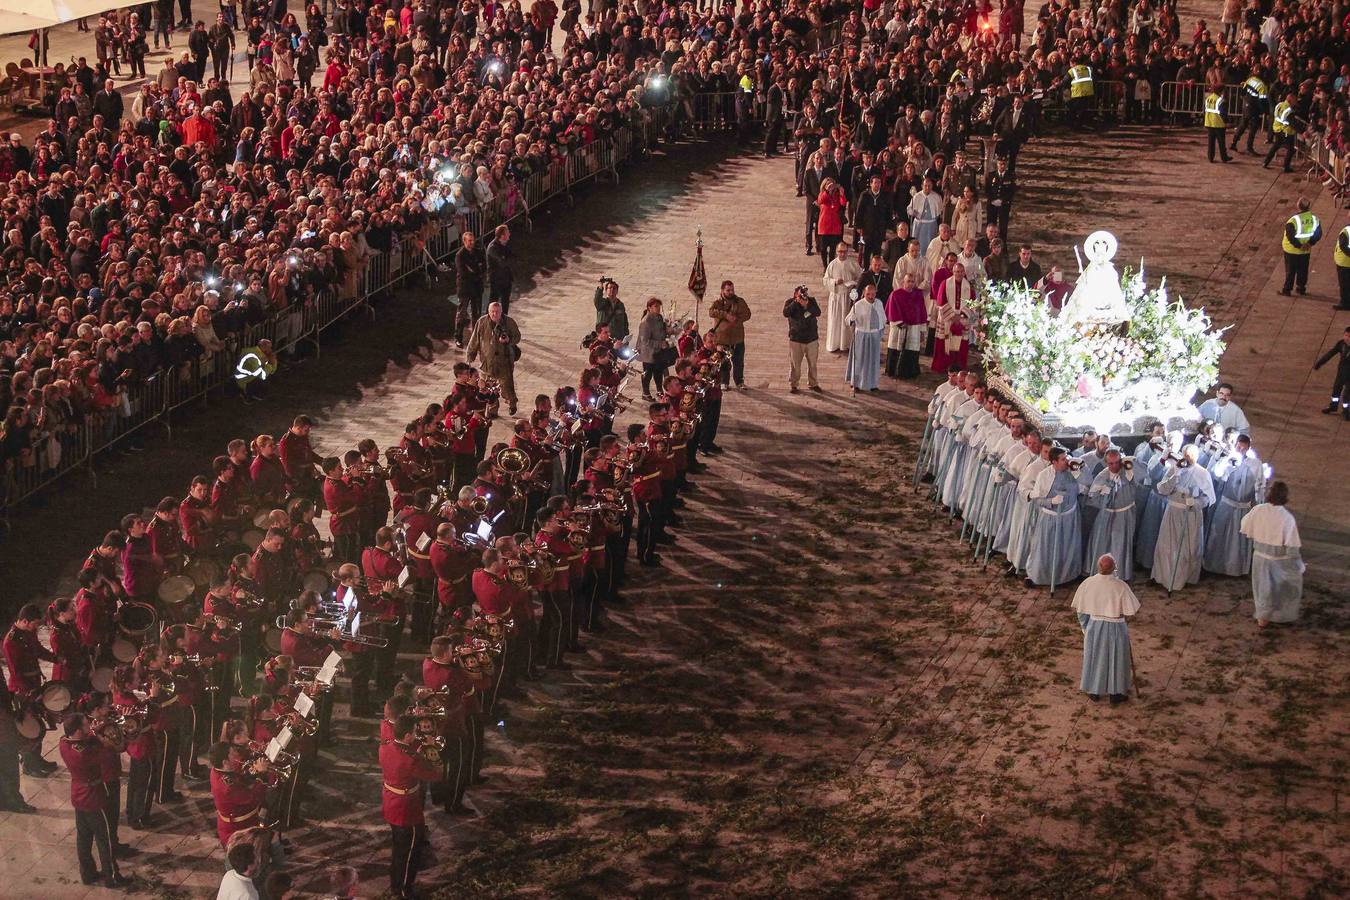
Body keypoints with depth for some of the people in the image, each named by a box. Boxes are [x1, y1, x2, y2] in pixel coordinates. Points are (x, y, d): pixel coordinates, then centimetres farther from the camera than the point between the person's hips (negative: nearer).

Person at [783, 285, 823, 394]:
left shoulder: (811, 300, -2)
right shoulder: (790, 302, -6)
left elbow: (818, 313, -16)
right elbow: (786, 313, -24)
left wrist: (807, 305, -31)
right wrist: (796, 302, -29)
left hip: (812, 339, 2)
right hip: (795, 339, -2)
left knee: (812, 363, 11)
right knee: (794, 364, 2)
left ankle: (813, 383, 25)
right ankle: (792, 385, 15)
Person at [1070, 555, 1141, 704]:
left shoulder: (1088, 583, -14)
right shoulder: (1120, 586, -23)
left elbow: (1078, 608, -5)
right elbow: (1130, 611, -17)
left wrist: (1085, 627, 11)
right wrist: (1117, 612, 5)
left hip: (1094, 626, 3)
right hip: (1115, 629, -3)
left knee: (1095, 657, 21)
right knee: (1115, 659, 16)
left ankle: (1094, 691, 33)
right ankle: (1115, 693, 29)